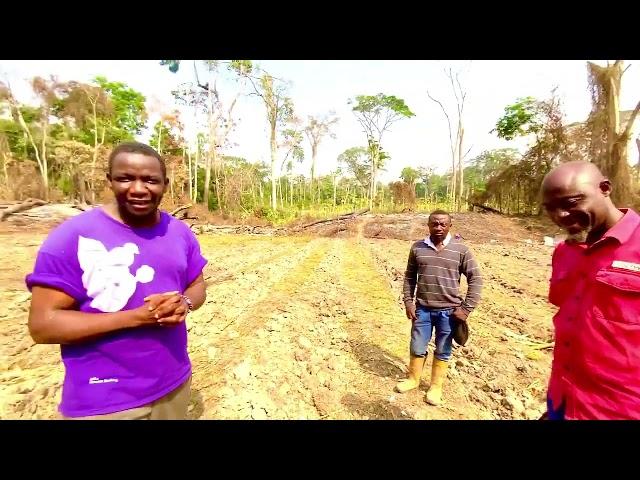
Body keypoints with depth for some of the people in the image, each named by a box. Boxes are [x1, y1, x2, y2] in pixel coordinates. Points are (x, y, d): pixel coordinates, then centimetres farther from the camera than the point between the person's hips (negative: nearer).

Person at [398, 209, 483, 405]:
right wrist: (408, 302, 0)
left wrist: (466, 308, -7)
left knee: (442, 352, 14)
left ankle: (436, 386, 35)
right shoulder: (417, 247, -1)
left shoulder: (460, 250, -6)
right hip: (422, 309, 2)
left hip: (448, 311, -1)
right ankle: (413, 379, 38)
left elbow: (475, 279, -2)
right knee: (417, 348, 14)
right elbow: (409, 276, 7)